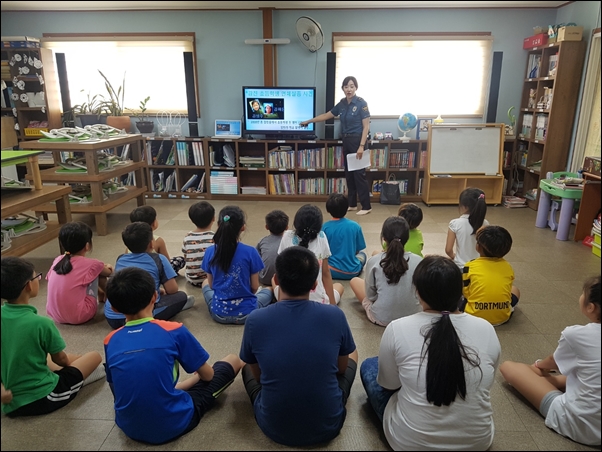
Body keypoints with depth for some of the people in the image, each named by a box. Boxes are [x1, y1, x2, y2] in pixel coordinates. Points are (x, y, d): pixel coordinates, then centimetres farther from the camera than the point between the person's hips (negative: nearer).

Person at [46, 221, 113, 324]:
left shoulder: (58, 260, 1)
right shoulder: (91, 264, -11)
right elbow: (109, 273, 10)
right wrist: (108, 267, 35)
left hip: (54, 315, 6)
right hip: (79, 316, -6)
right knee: (99, 273, 5)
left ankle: (101, 294, 40)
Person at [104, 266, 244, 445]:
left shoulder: (110, 341, -5)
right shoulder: (174, 331, -16)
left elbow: (116, 390, 9)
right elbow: (207, 375, -2)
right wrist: (199, 375, 22)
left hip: (129, 427, 5)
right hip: (173, 424, -4)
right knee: (233, 361, 10)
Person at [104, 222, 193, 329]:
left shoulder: (120, 259, 18)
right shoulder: (159, 259, 3)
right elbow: (172, 290, 6)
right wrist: (161, 291, 30)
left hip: (112, 318, 4)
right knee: (181, 296, 15)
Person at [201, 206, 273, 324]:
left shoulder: (210, 251, -8)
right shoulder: (250, 252, -16)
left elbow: (211, 285, 3)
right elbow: (254, 287, -6)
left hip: (218, 313, 2)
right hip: (246, 313, -1)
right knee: (268, 290, 28)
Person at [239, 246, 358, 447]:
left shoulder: (255, 320, -16)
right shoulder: (335, 316, -16)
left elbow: (257, 375, 2)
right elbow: (342, 368, 3)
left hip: (273, 428, 0)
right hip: (327, 426, 1)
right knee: (352, 354, 24)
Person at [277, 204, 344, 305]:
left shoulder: (287, 236, -7)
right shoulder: (321, 237, -8)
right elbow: (326, 273, -2)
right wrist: (332, 303, 6)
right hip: (318, 303, 0)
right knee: (339, 286, 32)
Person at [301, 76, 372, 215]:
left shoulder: (361, 103, -10)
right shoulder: (342, 104, 9)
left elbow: (366, 127, -13)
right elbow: (327, 115, 21)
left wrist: (361, 146, -21)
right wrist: (308, 121, 25)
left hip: (357, 141, -7)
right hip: (346, 141, 7)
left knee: (359, 174, -6)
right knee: (349, 174, 10)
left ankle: (366, 207, 1)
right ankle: (352, 204, 19)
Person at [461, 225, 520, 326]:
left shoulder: (470, 266, -11)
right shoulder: (508, 267, -3)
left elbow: (465, 293, -3)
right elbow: (506, 291, 9)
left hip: (474, 317, -3)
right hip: (502, 317, 3)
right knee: (515, 290, 29)